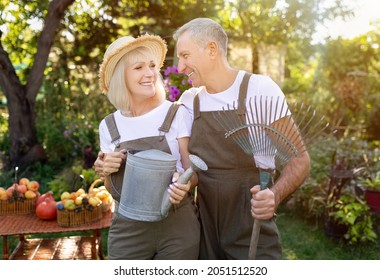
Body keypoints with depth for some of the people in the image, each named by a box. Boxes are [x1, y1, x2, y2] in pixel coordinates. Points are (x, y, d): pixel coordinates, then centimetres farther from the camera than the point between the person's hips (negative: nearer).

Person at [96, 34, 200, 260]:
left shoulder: (177, 114, -6)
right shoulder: (108, 126, 3)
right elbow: (114, 189, 11)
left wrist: (184, 184, -23)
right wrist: (105, 172, -10)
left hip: (178, 226, -2)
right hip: (128, 230, 2)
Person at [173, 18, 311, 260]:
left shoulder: (259, 88, -11)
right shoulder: (188, 101, 3)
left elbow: (299, 160, -10)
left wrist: (274, 195, -28)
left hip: (253, 232, -4)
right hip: (206, 232, 4)